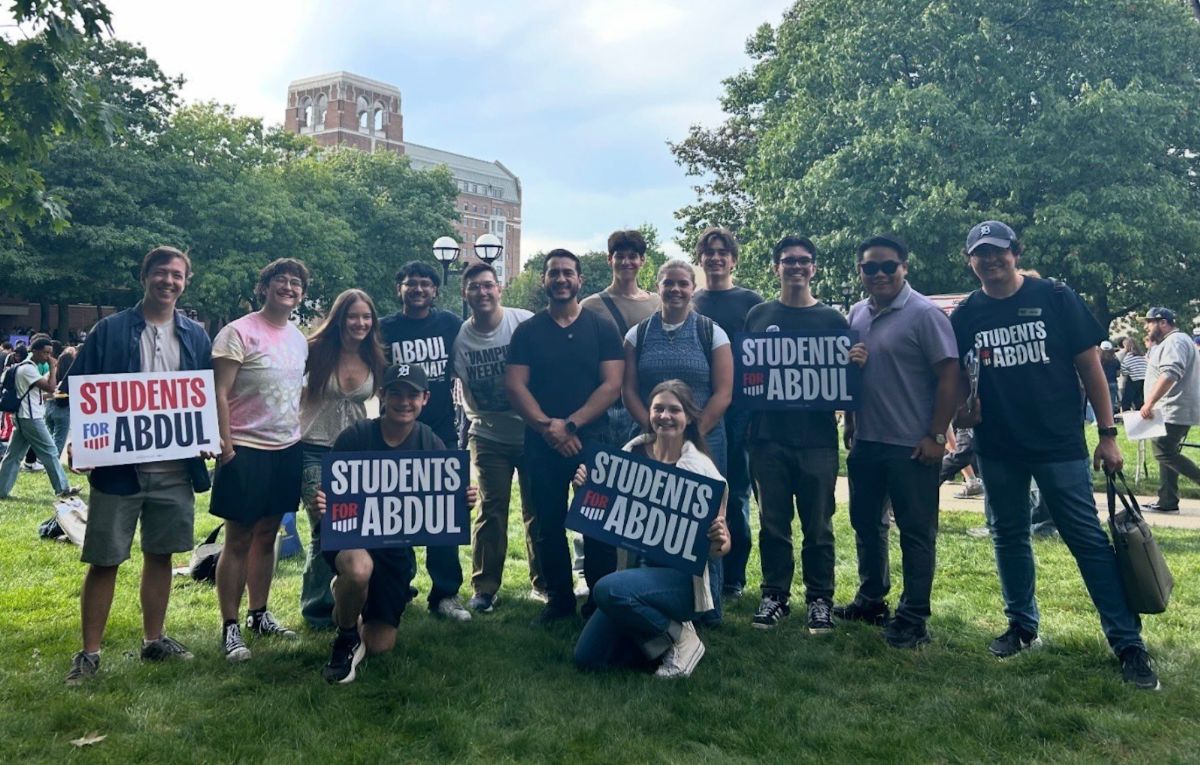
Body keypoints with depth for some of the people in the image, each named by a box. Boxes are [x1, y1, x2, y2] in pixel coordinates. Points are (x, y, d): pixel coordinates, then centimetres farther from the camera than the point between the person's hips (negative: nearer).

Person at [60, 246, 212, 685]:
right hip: (118, 466, -3)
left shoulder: (196, 335, 9)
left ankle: (154, 641, 27)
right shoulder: (110, 330, -1)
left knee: (160, 555, 13)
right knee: (104, 561, 3)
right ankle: (89, 653, 15)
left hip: (176, 468, 3)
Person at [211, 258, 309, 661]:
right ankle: (230, 627, 9)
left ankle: (259, 615, 26)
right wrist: (226, 447, -16)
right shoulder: (239, 333, -10)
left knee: (267, 536, 15)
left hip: (287, 449, 6)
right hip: (246, 450, -6)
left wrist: (299, 436, 13)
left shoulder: (299, 339, 11)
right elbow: (219, 394, -12)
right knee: (238, 541, 0)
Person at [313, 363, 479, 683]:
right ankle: (346, 639, -8)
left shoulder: (431, 444, -4)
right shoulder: (355, 436, -13)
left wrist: (464, 500, -23)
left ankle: (347, 598, 39)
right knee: (359, 569, -40)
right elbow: (330, 492, -9)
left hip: (397, 546, 3)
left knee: (380, 645, 5)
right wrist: (321, 503, -33)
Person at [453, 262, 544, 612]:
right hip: (488, 436, 1)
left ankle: (544, 579, 23)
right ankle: (484, 586, 16)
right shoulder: (459, 336, -5)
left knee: (538, 509, 8)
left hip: (532, 432, 0)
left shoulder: (525, 322, -10)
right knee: (491, 512, 5)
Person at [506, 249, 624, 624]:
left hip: (592, 439, -1)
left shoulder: (601, 328, 4)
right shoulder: (527, 331, 7)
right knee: (548, 524, 6)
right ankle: (559, 599, 18)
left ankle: (601, 600, 13)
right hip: (541, 443, 1)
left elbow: (612, 384, -4)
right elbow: (515, 385, 0)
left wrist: (570, 425, -14)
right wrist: (547, 426, -14)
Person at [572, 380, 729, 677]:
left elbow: (720, 546, -8)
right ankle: (660, 633, 18)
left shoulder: (701, 469, -11)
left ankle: (680, 637, -7)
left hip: (686, 576, -5)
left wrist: (718, 544, -32)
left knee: (609, 590, -32)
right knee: (587, 658, -3)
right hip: (640, 567, 6)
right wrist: (585, 486, -11)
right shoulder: (633, 453, 3)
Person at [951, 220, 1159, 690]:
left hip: (1059, 444, -3)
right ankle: (1023, 627, 29)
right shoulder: (964, 316, 4)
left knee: (1088, 540, -2)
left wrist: (1107, 433, -4)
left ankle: (1128, 642, 5)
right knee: (1009, 538, 13)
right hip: (998, 449, 3)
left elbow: (1088, 365, -1)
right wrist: (962, 410, -10)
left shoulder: (1055, 298, -3)